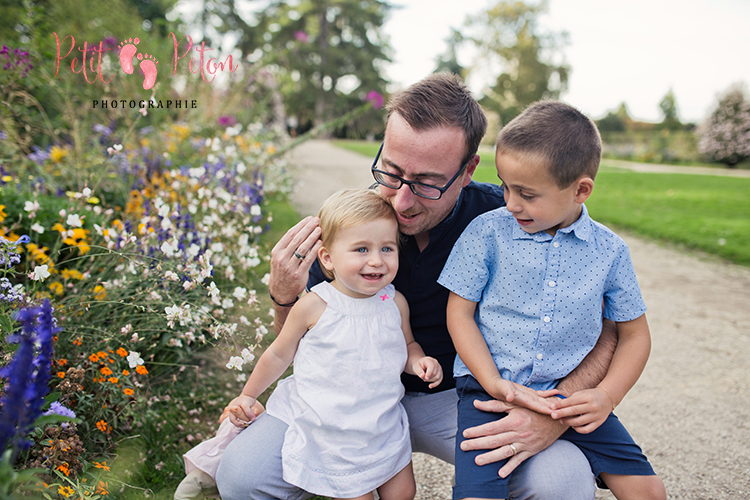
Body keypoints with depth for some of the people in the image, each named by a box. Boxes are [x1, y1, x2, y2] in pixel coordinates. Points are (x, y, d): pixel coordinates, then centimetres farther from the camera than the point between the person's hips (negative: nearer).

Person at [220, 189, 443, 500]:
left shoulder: (396, 303, -6)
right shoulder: (313, 307, -17)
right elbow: (280, 354, -2)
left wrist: (419, 362, -9)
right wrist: (248, 395, 9)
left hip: (386, 427, 4)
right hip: (331, 435, -4)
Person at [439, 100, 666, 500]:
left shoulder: (610, 252, -1)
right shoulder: (487, 232, -6)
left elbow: (634, 334, 8)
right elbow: (459, 313, -3)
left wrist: (606, 397, -7)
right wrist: (494, 383, -14)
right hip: (490, 387, -2)